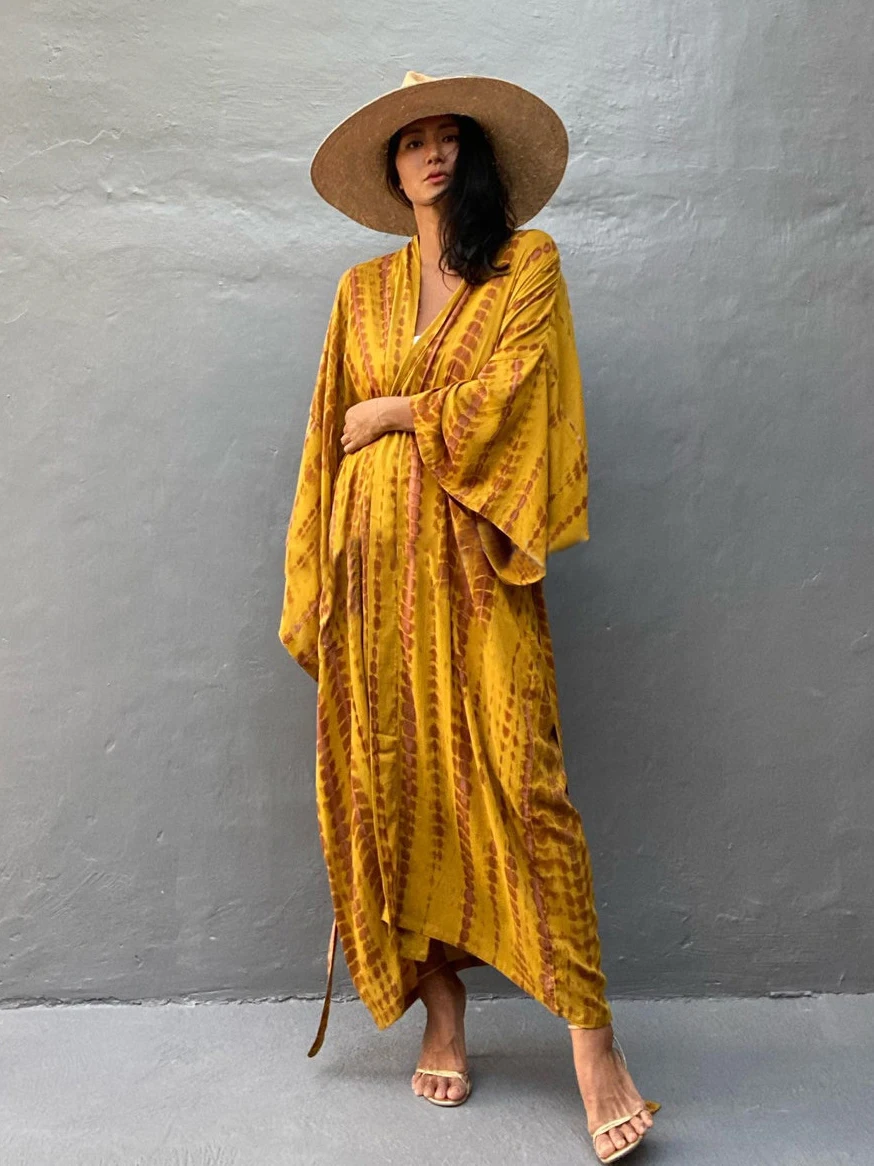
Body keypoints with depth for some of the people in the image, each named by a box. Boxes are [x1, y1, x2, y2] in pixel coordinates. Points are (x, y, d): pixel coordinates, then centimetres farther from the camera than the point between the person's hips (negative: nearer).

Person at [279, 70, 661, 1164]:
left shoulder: (528, 262, 8)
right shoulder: (362, 290, 18)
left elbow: (506, 393, -7)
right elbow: (328, 442, 14)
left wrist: (393, 412, 2)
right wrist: (316, 586, 9)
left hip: (474, 560, -3)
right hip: (377, 560, 4)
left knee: (516, 777, -11)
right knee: (395, 782, 2)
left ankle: (593, 1043, -4)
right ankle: (441, 1018, 15)